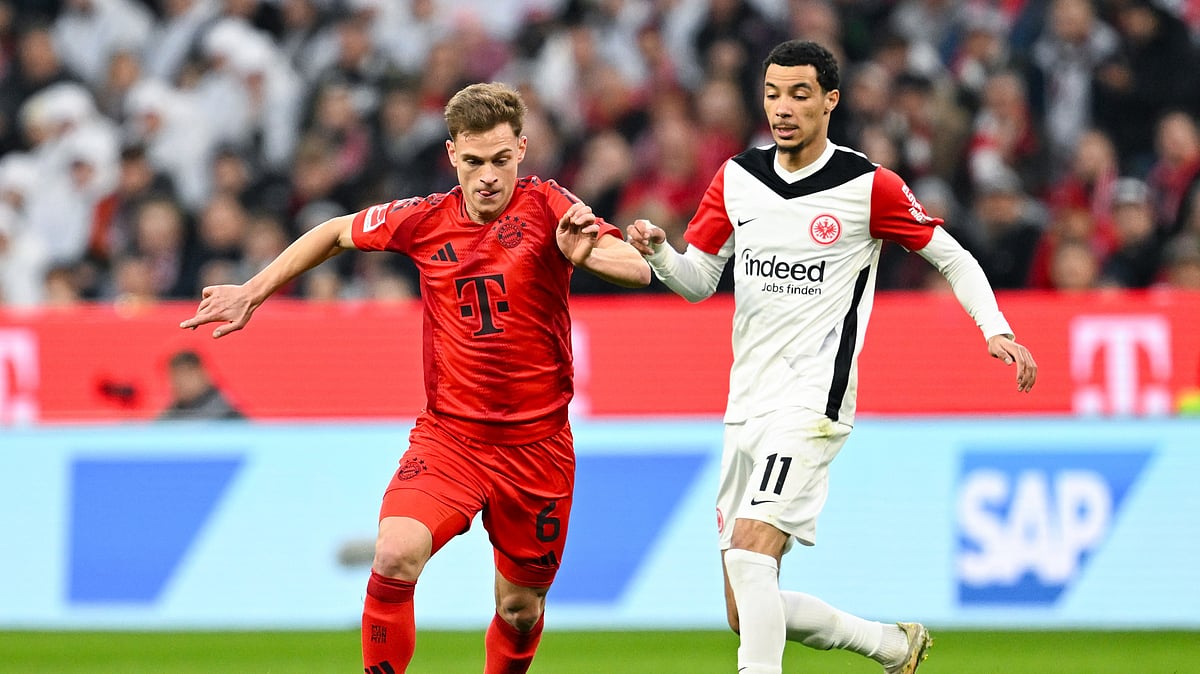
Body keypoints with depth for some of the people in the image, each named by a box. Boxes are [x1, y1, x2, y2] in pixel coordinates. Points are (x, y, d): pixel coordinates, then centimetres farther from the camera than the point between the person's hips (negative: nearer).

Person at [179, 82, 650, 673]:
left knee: (520, 608, 9)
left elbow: (638, 270, -16)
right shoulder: (424, 220, -1)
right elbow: (336, 233, 17)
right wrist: (252, 292, 16)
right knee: (395, 556, -25)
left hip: (537, 444, 0)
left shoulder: (544, 206, -7)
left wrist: (585, 253, -37)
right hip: (448, 435, 0)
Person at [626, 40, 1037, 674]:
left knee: (750, 552, -25)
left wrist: (996, 330, -10)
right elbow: (699, 279, 11)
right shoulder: (736, 178, 9)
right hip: (746, 404, 6)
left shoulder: (869, 186, -5)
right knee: (746, 615, 6)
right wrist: (658, 251, -11)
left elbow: (951, 257, 4)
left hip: (812, 401, -6)